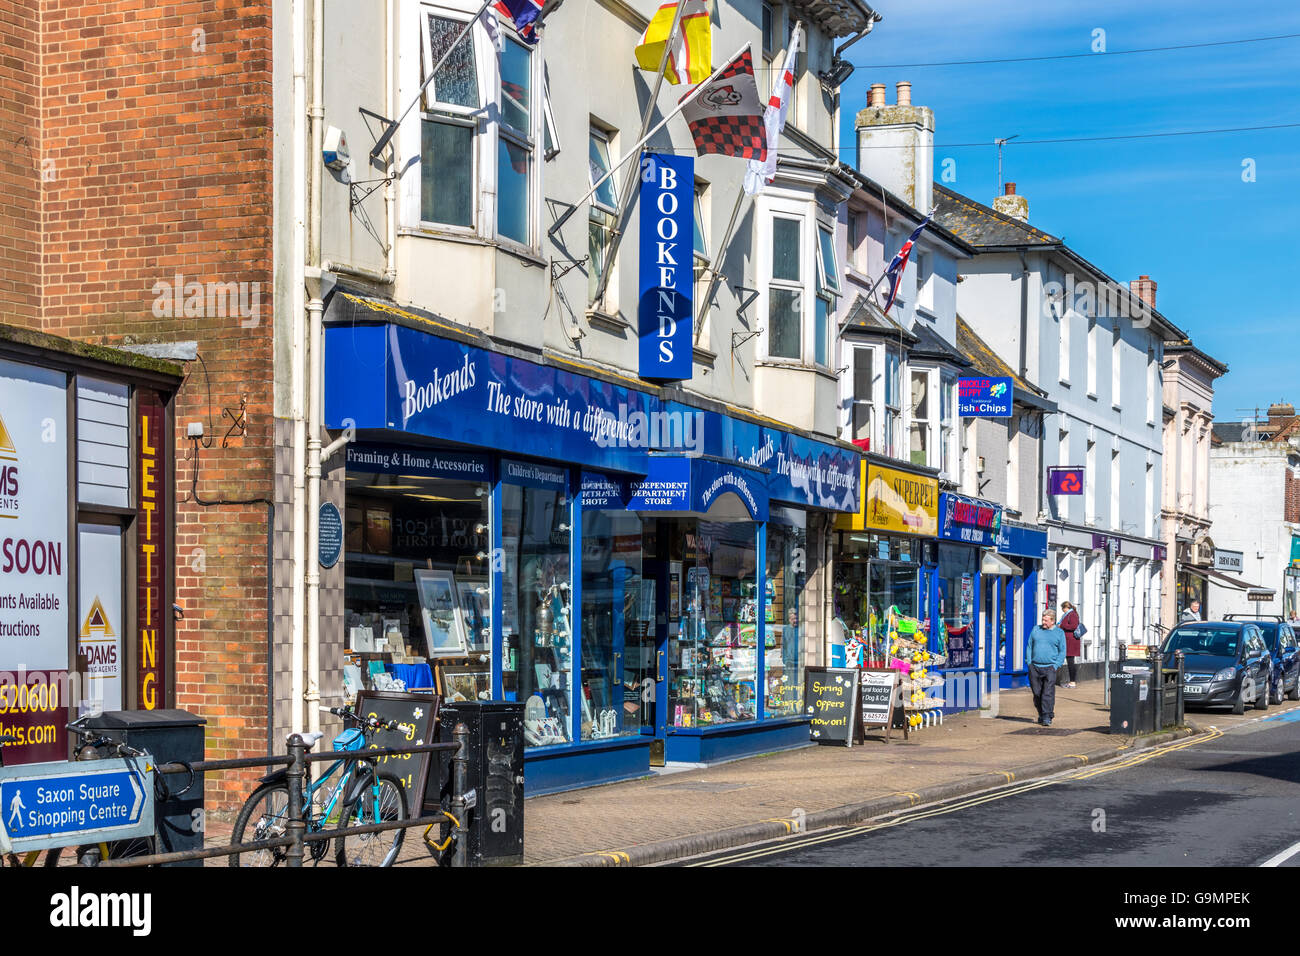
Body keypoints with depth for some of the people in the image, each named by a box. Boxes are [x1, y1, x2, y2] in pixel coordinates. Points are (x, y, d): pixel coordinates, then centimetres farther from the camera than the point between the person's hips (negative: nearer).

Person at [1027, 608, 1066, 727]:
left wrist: (1056, 666, -6)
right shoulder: (1035, 630, 12)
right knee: (1037, 693, 5)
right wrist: (1029, 663, 4)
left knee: (1048, 693, -10)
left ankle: (1047, 717, -10)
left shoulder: (1059, 633, 5)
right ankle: (1041, 715, 21)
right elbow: (1029, 647, 15)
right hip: (1035, 667, 3)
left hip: (1050, 667, -3)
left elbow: (1062, 651, 5)